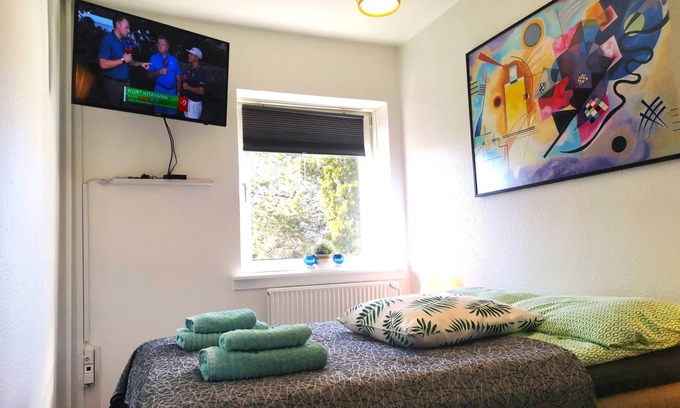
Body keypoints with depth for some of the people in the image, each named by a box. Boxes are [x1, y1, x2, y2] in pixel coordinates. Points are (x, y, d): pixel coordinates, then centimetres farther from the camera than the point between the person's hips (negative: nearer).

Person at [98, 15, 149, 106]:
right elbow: (103, 64, -21)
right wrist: (123, 60, -16)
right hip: (113, 83, -7)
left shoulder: (125, 41, 10)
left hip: (126, 81, 7)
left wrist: (140, 64, 5)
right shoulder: (107, 40, -14)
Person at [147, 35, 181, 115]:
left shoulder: (174, 60, 3)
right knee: (158, 112, 8)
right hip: (160, 90, -1)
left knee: (171, 113, 8)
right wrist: (159, 72, -19)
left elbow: (178, 77, 5)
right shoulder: (154, 58, 0)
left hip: (172, 90, 1)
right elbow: (149, 76, -1)